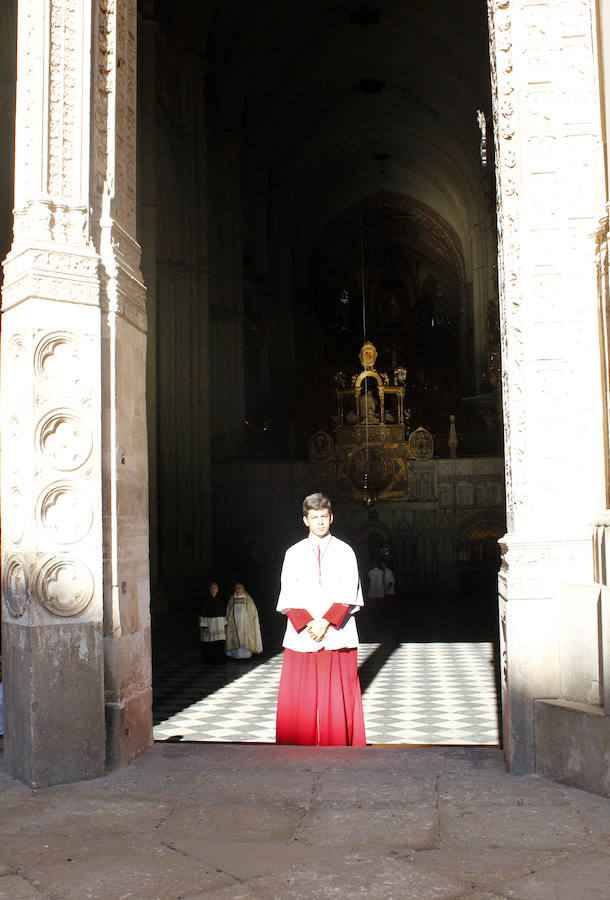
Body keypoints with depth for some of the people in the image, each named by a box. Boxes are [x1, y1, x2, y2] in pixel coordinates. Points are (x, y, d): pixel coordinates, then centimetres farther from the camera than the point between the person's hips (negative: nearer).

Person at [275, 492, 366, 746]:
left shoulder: (344, 552, 8)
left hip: (337, 637, -1)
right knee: (299, 701, -1)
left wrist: (325, 622, -14)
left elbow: (347, 595, -1)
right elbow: (289, 598, 3)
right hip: (301, 637, 1)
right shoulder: (293, 554, 10)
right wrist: (307, 625, -12)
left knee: (337, 701, 0)